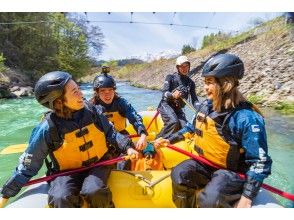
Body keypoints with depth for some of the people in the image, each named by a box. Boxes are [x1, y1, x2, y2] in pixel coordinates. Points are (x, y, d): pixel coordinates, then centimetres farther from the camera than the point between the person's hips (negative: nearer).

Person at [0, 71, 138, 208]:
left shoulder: (91, 110, -10)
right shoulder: (47, 129, -16)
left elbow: (110, 133, 5)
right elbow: (28, 165, -4)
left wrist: (127, 147, -8)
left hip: (97, 164, 1)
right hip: (67, 172, 0)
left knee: (94, 192, -28)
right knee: (61, 200, -29)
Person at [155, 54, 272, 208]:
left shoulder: (247, 118, -22)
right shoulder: (205, 106, -2)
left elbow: (259, 162, -18)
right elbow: (191, 128, 16)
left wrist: (247, 198, -21)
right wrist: (169, 140, 9)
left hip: (233, 172, -5)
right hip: (205, 163, 6)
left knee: (209, 199, -30)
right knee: (179, 175, -19)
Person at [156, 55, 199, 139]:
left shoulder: (191, 83, 11)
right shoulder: (170, 77, -1)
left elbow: (194, 100, 4)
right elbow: (164, 93, -12)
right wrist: (172, 95, -35)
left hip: (178, 108, 5)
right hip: (166, 105, -5)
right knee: (173, 122, -31)